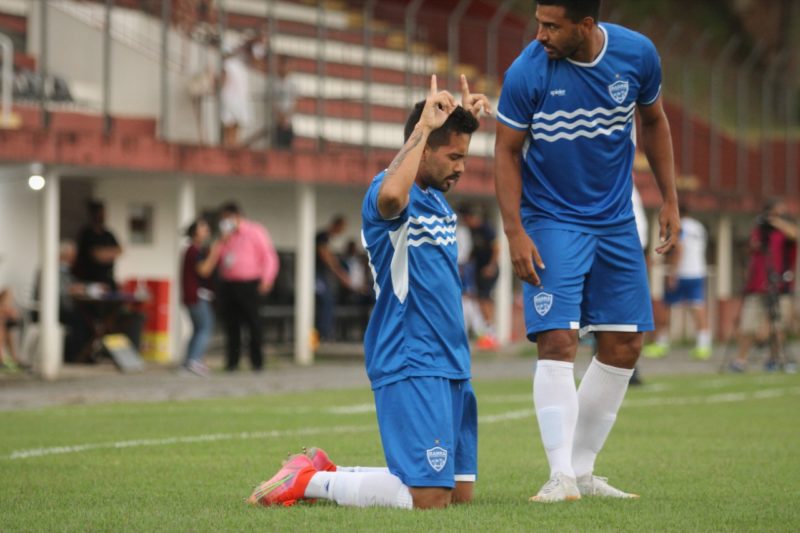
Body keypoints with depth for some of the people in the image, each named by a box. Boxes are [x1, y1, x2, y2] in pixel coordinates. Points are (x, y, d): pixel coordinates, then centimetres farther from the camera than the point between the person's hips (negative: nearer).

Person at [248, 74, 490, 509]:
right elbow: (390, 196, -40)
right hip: (411, 365, -10)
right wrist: (423, 126, -29)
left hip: (449, 365, 10)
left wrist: (465, 115, 27)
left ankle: (328, 473, 19)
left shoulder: (436, 200, 16)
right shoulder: (390, 192, -12)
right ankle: (309, 481, -1)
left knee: (460, 492, 10)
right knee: (428, 498, -17)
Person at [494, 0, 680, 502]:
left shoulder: (637, 54, -7)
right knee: (558, 342, -16)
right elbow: (507, 151, -8)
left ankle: (584, 470, 14)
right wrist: (515, 232, -15)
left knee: (624, 346, 4)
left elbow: (653, 121, 10)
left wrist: (670, 201, 7)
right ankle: (561, 475, -15)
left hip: (616, 221, 4)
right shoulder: (527, 72, -17)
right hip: (551, 221, -4)